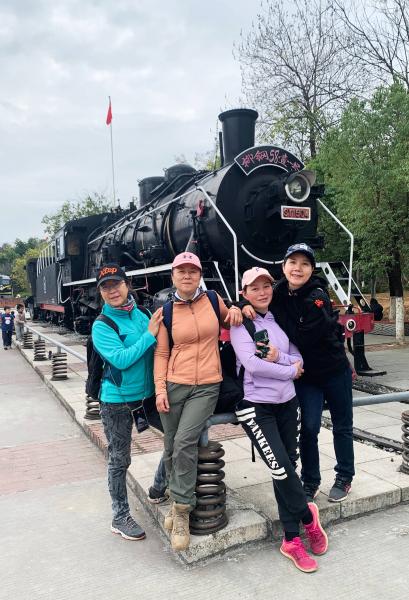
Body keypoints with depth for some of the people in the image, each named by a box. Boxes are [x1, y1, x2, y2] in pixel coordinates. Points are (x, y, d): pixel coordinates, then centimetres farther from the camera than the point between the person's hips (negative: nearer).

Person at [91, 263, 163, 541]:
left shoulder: (141, 315, 3)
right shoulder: (102, 326, -11)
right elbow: (120, 359, -23)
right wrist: (150, 334, -21)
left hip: (148, 395, 6)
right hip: (118, 401, -5)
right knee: (119, 460, 7)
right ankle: (120, 517, 25)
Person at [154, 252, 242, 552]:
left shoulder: (212, 300, 4)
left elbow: (227, 321, 24)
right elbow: (161, 353, 3)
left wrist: (235, 309, 2)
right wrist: (160, 389, -6)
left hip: (207, 386, -1)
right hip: (174, 385, 1)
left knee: (185, 441, -16)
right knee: (171, 446, 8)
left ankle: (181, 510, -1)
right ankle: (179, 498, 32)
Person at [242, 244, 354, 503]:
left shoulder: (317, 297, -22)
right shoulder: (280, 293, -6)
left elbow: (301, 338, -27)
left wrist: (272, 308, -27)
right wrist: (244, 306, -22)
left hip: (334, 371, -3)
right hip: (306, 374, 3)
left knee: (342, 427, 14)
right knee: (308, 428, -2)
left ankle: (344, 478, 33)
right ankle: (310, 482, 17)